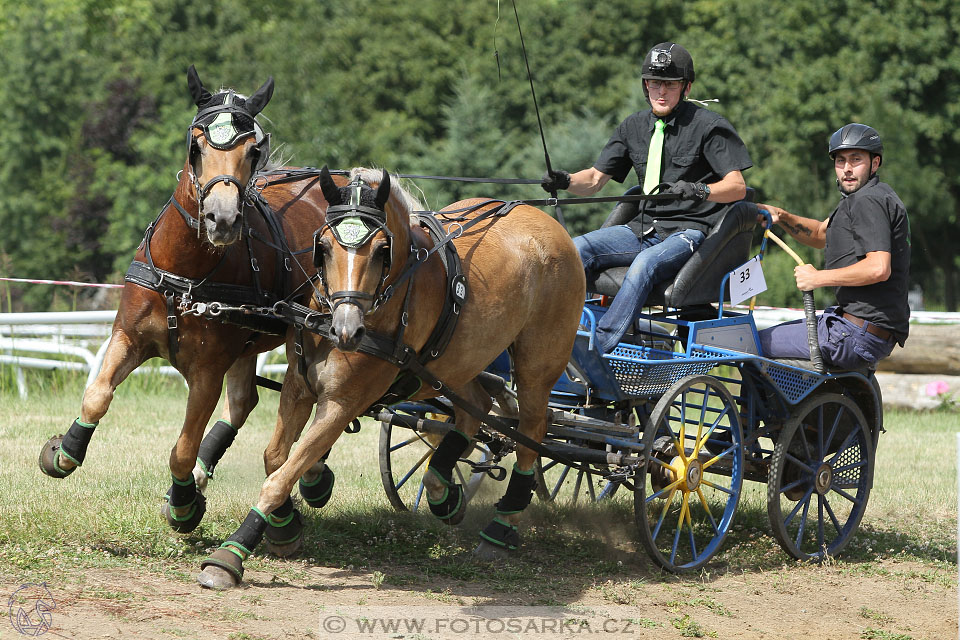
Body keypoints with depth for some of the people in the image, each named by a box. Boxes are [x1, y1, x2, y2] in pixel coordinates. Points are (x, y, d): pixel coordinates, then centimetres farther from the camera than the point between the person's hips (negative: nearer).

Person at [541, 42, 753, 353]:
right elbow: (595, 179, 13)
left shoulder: (709, 126, -4)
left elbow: (737, 187, -11)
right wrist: (566, 181, -10)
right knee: (576, 249, -15)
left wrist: (699, 191, -31)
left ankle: (598, 351, -39)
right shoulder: (634, 126, 12)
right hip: (644, 228, 6)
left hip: (690, 231, -6)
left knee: (645, 264, -35)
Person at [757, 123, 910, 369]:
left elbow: (879, 268, -27)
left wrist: (818, 277, -16)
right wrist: (782, 217, 10)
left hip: (858, 336, -11)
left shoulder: (868, 201, -14)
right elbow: (822, 234, 28)